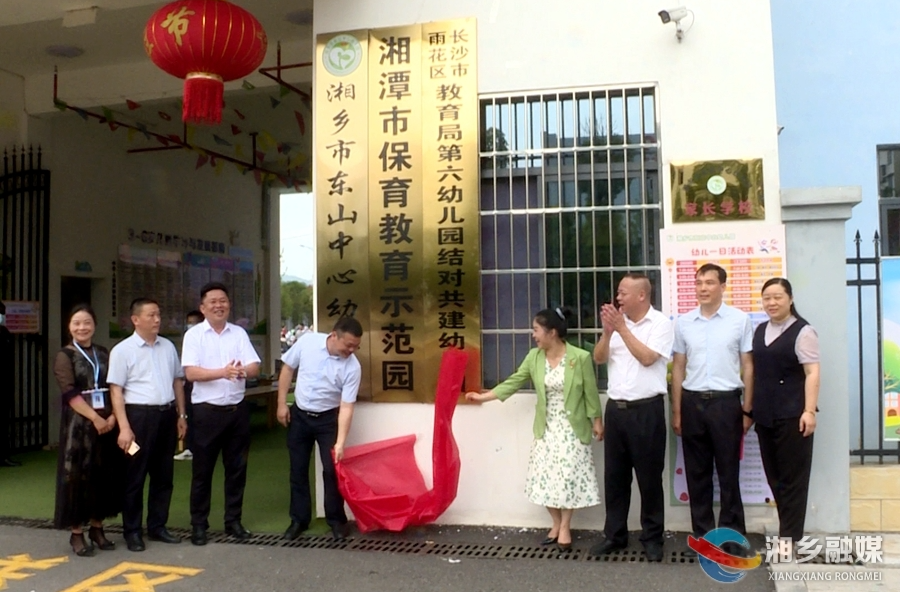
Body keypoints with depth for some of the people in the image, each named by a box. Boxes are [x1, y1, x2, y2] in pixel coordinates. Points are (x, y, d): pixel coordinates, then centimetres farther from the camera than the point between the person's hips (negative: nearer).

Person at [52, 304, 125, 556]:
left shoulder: (104, 353, 11)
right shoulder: (65, 356, -2)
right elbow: (70, 394, -11)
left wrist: (112, 416, -8)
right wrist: (95, 417, -18)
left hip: (108, 423, 4)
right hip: (79, 424, -4)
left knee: (106, 475, 8)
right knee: (78, 476, 0)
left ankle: (97, 528, 21)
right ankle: (77, 533, 11)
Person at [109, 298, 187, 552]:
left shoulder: (168, 347, 10)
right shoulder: (123, 350, -6)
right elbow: (116, 390, -10)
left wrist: (181, 415, 12)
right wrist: (124, 427, -16)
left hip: (166, 414, 5)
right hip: (139, 415, -5)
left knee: (164, 475, 13)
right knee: (135, 477, 5)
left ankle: (157, 526, 26)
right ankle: (132, 531, 18)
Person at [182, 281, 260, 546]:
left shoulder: (239, 333, 6)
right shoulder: (194, 335, -3)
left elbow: (255, 368, -2)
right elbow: (191, 372, -14)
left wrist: (242, 370, -26)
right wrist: (223, 372, -29)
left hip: (238, 409, 3)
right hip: (207, 410, -3)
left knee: (237, 468, 10)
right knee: (202, 471, 5)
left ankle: (233, 521, 23)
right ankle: (198, 525, 17)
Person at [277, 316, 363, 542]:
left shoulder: (352, 367, -21)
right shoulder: (307, 341, -17)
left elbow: (346, 406, -20)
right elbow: (287, 369, -2)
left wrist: (340, 442, -26)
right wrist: (282, 403, -2)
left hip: (328, 418, -2)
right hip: (299, 415, 2)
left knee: (332, 470, -1)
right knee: (298, 470, 9)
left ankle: (336, 520, 15)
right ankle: (299, 519, 23)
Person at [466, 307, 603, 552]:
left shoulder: (580, 357, -15)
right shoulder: (534, 357, -2)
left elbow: (590, 392, -8)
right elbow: (514, 382, 2)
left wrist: (596, 421, -5)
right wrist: (482, 396, -1)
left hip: (572, 428, -4)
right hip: (546, 428, 4)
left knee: (568, 476, -1)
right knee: (546, 477, 5)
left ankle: (565, 527, 16)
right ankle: (556, 524, 22)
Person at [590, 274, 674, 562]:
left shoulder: (661, 323, -6)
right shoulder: (617, 321, 9)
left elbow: (647, 357, -17)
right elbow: (598, 358, 6)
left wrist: (622, 328, -14)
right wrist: (608, 331, -9)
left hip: (647, 410, -5)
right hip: (615, 408, 5)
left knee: (649, 476, 5)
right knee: (614, 476, 11)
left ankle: (652, 537, 18)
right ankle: (614, 534, 23)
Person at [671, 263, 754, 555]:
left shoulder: (740, 320, -1)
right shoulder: (683, 322, 6)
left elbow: (747, 366, 2)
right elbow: (678, 367, 9)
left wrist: (747, 409, -1)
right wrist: (676, 411, 7)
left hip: (726, 402, -2)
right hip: (692, 402, 3)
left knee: (728, 472, 4)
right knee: (697, 473, 9)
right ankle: (702, 535, 20)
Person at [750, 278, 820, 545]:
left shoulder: (802, 331, -6)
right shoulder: (760, 331, 14)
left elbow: (812, 373, -11)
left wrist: (809, 411, -18)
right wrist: (750, 408, 15)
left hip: (792, 415, -7)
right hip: (765, 415, 7)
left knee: (792, 477, 1)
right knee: (774, 476, 11)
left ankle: (790, 537, 8)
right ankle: (788, 531, 22)